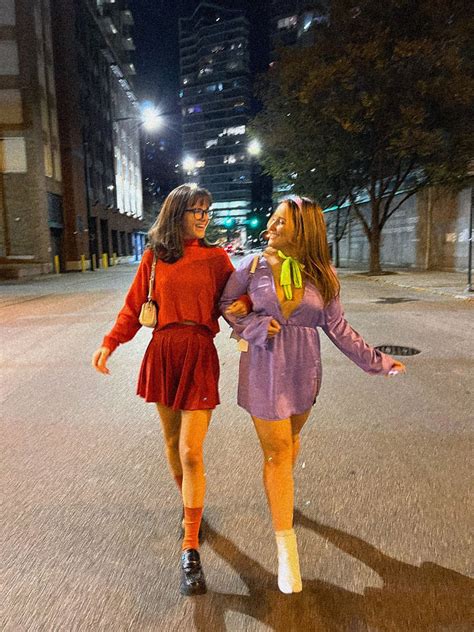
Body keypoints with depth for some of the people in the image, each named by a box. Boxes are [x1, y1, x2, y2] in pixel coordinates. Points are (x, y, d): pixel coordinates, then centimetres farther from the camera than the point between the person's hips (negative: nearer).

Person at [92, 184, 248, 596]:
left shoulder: (216, 258, 2)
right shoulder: (154, 258, 5)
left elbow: (235, 299, 3)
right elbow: (134, 307, 5)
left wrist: (244, 305, -20)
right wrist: (109, 344, -6)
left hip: (199, 355, -2)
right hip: (162, 353, 3)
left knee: (191, 451, -7)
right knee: (172, 441, 16)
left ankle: (191, 549, 5)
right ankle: (190, 507, 41)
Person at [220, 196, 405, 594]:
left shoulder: (321, 274, -2)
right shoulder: (253, 266, -5)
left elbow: (338, 327, 1)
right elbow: (225, 304, 5)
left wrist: (375, 361, 0)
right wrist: (254, 328, -11)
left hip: (304, 370, 3)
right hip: (265, 368, -2)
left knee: (290, 438, 21)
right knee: (277, 452, 0)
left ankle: (278, 492, 52)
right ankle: (286, 547, 11)